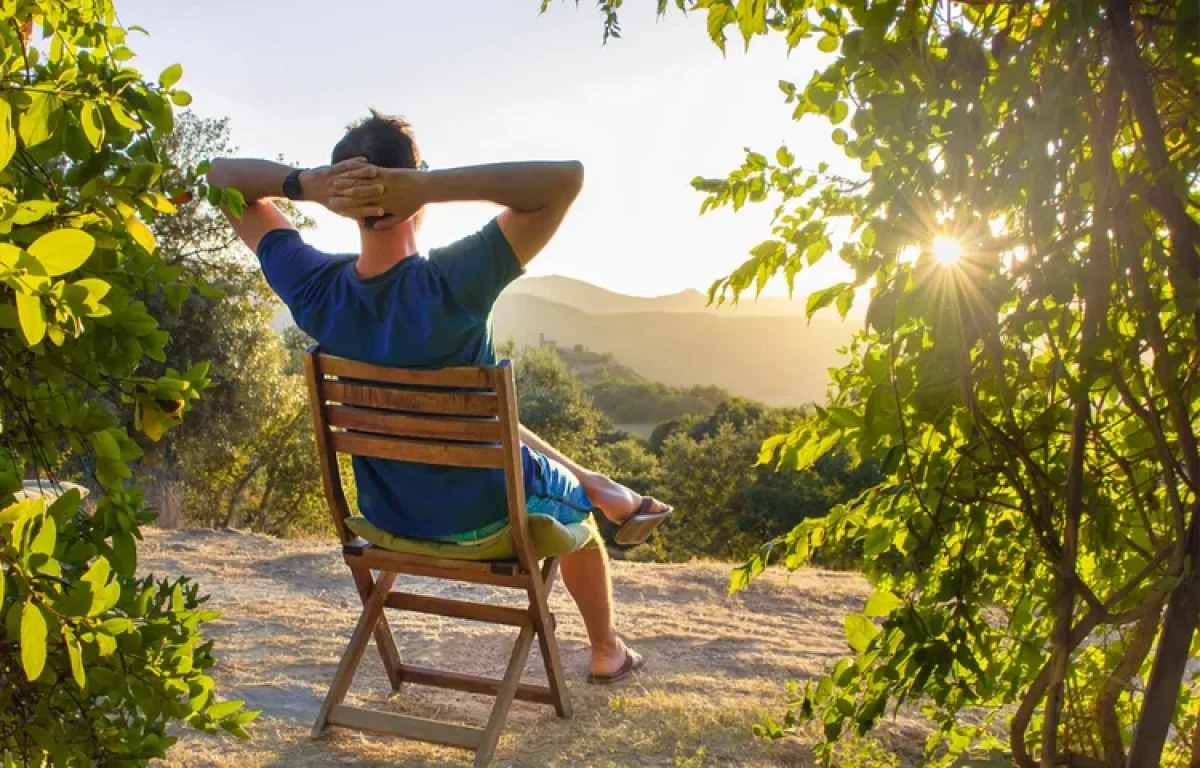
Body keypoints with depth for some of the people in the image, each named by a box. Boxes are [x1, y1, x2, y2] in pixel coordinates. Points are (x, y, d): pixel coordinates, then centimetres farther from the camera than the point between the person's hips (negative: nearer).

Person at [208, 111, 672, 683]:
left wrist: (303, 182, -28)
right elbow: (567, 177, -32)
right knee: (571, 507, 31)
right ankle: (606, 651, 51)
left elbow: (223, 175, -7)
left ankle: (611, 495, 50)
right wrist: (428, 186, -38)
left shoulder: (316, 288, -20)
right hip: (482, 514, -4)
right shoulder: (450, 284, -35)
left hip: (385, 509, 5)